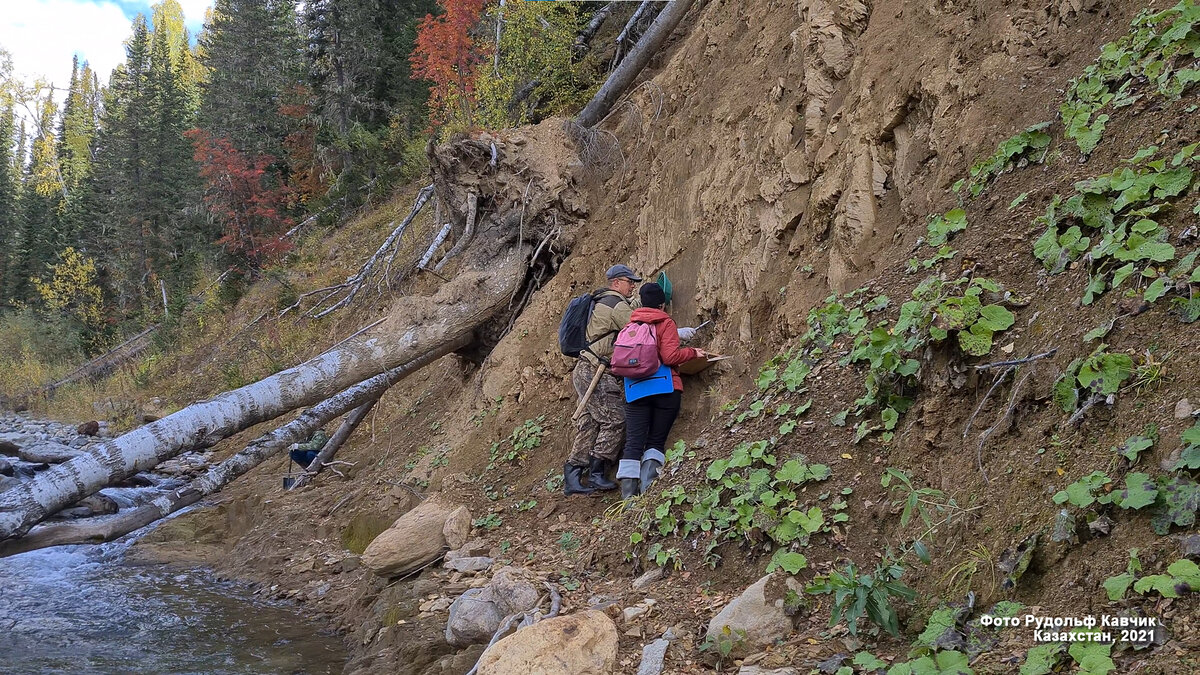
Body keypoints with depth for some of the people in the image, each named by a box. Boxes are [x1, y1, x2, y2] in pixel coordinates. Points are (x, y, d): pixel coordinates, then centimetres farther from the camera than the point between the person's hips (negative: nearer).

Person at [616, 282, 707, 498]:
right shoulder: (665, 323, -1)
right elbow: (670, 356, -12)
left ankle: (628, 496, -11)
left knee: (633, 442, 0)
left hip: (635, 389, 3)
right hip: (665, 388, -3)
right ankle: (647, 487, -12)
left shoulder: (631, 325, 15)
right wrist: (692, 352, 6)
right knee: (656, 441, 7)